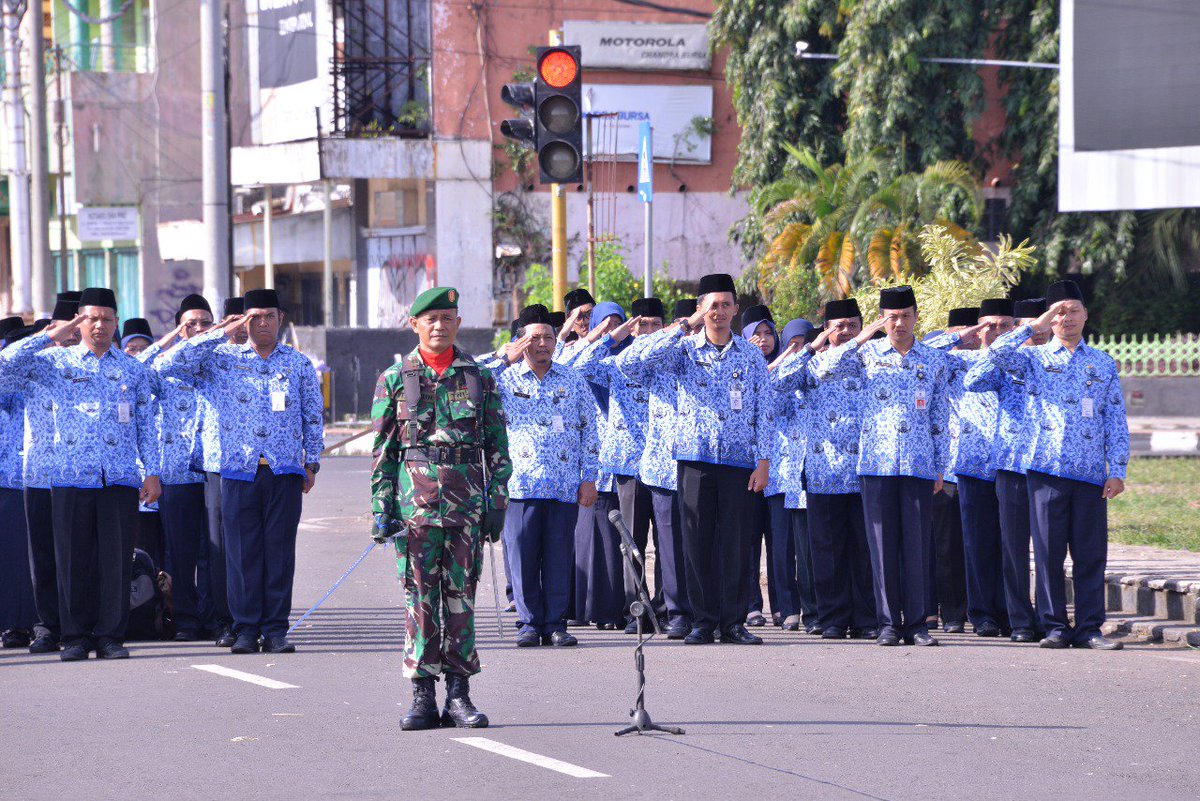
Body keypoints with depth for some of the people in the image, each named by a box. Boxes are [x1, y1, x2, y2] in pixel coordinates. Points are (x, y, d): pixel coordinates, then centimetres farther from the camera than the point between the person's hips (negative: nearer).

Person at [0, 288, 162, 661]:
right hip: (71, 477, -1)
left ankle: (110, 636, 3)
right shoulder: (57, 362, 10)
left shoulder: (134, 370, 14)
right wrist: (51, 336, -4)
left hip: (120, 479, 1)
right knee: (74, 559, -1)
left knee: (115, 557, -2)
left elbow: (147, 425, 13)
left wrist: (151, 472, 5)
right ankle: (76, 637, 6)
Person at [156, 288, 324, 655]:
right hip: (239, 471, -1)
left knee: (280, 550, 0)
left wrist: (311, 462, 8)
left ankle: (275, 631, 4)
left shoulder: (298, 364, 11)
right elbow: (168, 366, -5)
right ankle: (246, 630, 3)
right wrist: (220, 334, -5)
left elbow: (313, 415, 15)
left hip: (285, 471, 1)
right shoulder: (222, 359, 6)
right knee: (243, 552, -2)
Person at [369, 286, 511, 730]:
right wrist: (383, 507, -2)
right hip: (415, 498, -1)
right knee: (420, 594, -1)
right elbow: (382, 449, 5)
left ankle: (459, 693, 7)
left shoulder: (479, 377, 8)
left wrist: (497, 502, 1)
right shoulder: (394, 379, 6)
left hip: (467, 498, 1)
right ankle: (423, 696, 2)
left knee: (461, 593, 2)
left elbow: (498, 445, 8)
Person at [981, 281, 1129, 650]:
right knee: (1049, 551, -2)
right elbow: (997, 353, -10)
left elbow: (1116, 422, 12)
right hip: (1047, 469, -1)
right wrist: (1036, 326, -7)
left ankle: (1088, 628, 4)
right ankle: (1054, 626, 5)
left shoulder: (1104, 364, 15)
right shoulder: (1035, 359, 10)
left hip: (1091, 474, 1)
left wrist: (1117, 471, 3)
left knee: (1091, 553, -1)